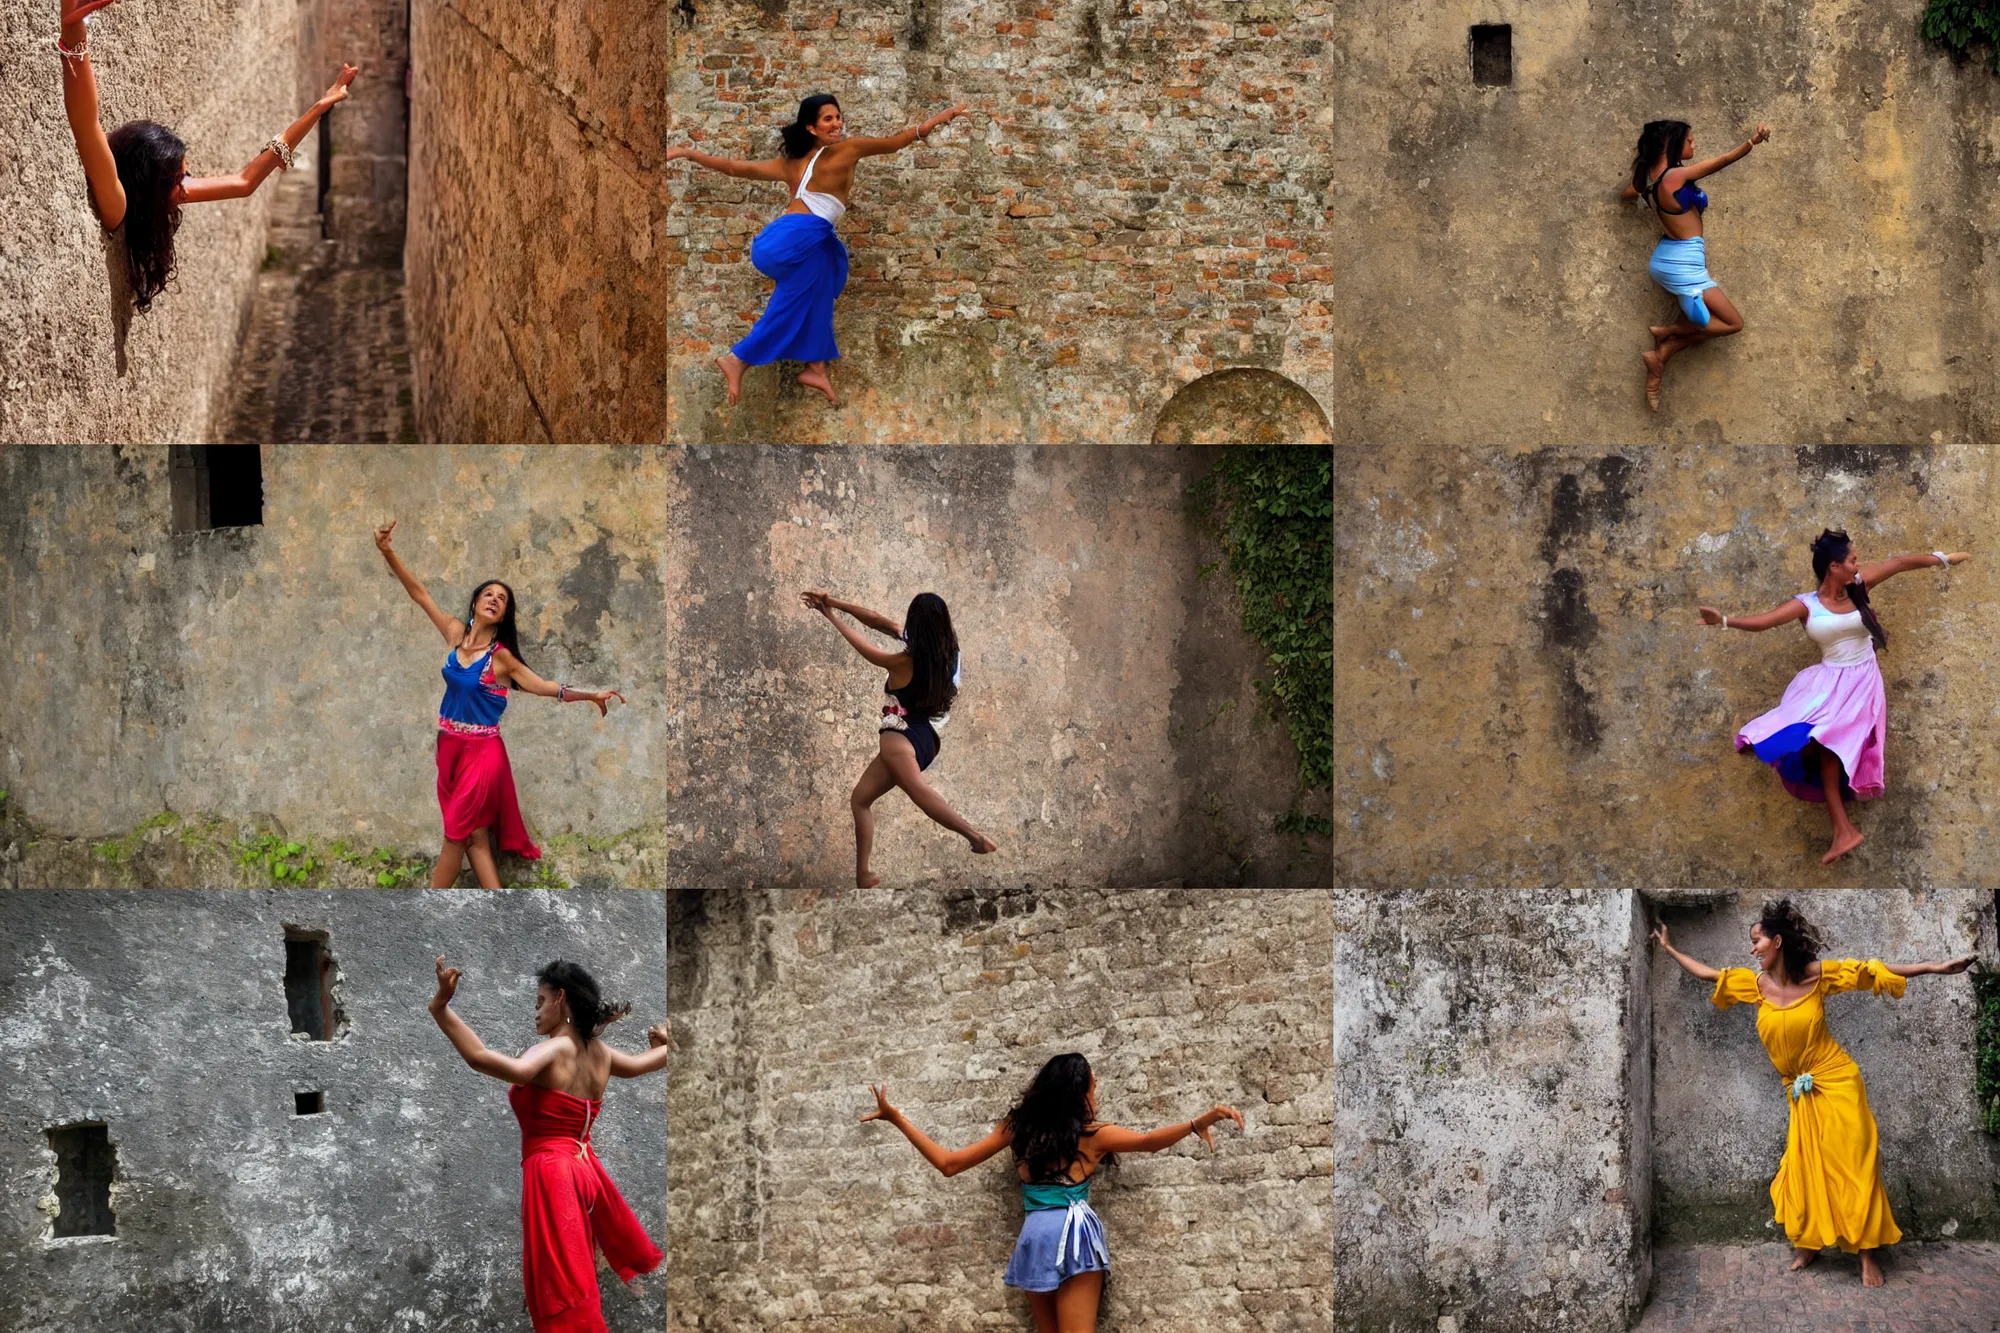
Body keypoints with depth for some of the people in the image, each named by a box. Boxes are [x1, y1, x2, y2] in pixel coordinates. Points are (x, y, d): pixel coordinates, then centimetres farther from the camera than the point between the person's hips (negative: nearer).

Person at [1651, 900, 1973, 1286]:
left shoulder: (1818, 974, -14)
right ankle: (1807, 1244, 24)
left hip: (1836, 1082, -4)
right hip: (1800, 1093, 4)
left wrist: (1934, 968, -14)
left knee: (1853, 1167, -3)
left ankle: (1868, 1255, 2)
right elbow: (1709, 973, 9)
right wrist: (1669, 949, 15)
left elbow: (1874, 971, -10)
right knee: (1802, 1170, 8)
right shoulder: (1756, 983, -4)